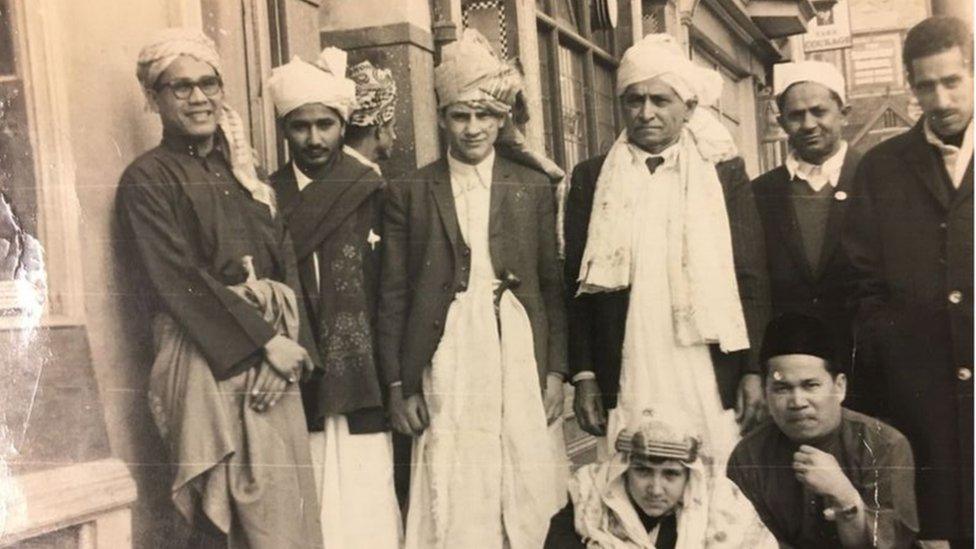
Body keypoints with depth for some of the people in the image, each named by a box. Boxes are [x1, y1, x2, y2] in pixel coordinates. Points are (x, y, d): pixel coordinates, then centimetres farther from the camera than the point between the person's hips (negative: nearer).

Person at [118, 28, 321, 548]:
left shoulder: (241, 171, 18)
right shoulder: (147, 179, 0)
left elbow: (287, 264, 10)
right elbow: (181, 280, -9)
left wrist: (292, 344, -6)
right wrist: (268, 340, -14)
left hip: (275, 351, 6)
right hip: (209, 358, -5)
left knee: (291, 504, 3)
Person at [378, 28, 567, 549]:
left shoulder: (534, 188, 9)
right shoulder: (407, 192, 5)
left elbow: (553, 285, 10)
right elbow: (393, 294, 4)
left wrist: (556, 370, 4)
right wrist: (397, 385, 0)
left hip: (519, 360, 1)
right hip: (445, 368, -1)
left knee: (524, 495, 3)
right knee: (452, 502, -2)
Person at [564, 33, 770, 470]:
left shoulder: (725, 173, 7)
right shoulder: (591, 179, 8)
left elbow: (752, 280, 6)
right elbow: (578, 284, 8)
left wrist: (753, 370, 0)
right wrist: (583, 375, 2)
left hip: (711, 380, 0)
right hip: (625, 381, 0)